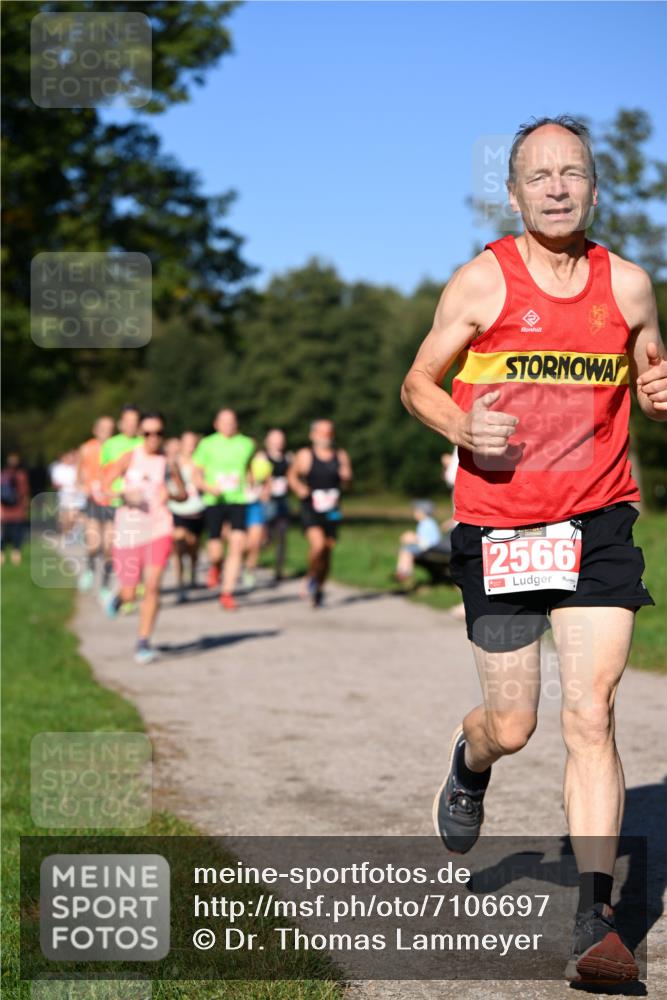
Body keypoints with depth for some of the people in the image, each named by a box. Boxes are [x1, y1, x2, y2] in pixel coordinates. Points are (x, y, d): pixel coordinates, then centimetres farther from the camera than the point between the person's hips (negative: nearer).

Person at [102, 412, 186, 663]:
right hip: (128, 529, -1)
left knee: (152, 586, -13)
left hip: (159, 528, 1)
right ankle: (119, 597, 42)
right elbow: (104, 487, -4)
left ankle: (143, 642, -5)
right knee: (129, 593, 4)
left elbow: (183, 494, 17)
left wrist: (171, 494, -5)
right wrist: (122, 494, -23)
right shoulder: (129, 458, -1)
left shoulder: (168, 463, 5)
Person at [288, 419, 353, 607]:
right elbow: (292, 475, 11)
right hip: (310, 509, -3)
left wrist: (346, 477, -11)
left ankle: (319, 587, 28)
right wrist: (299, 488, -9)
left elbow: (346, 484, 12)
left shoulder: (341, 456, 7)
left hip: (332, 512, 4)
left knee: (327, 550, 7)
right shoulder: (304, 456, -1)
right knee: (317, 545, -24)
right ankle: (311, 578, 1)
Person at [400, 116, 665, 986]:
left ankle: (595, 918, -5)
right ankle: (469, 761, 45)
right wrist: (463, 429, -15)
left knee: (591, 714, -9)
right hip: (498, 527, -1)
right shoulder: (482, 282, -3)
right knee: (513, 725, 6)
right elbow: (418, 384, 6)